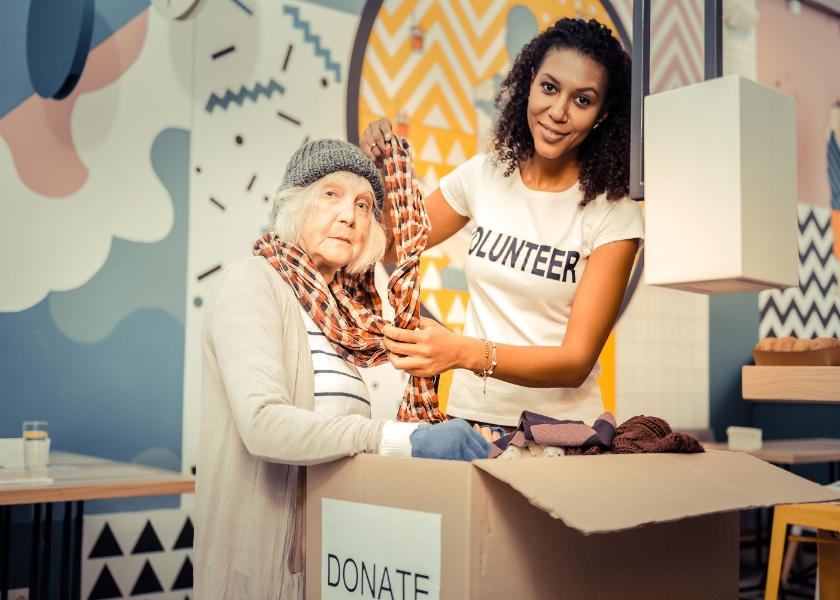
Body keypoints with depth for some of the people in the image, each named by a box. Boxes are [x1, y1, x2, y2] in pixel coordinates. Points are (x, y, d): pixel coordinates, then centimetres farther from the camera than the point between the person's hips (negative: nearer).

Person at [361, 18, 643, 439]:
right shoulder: (484, 176, 3)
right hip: (470, 415, 3)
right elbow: (392, 245, 15)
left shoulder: (614, 214, -8)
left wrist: (465, 353, -28)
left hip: (560, 424, -2)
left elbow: (577, 362, -13)